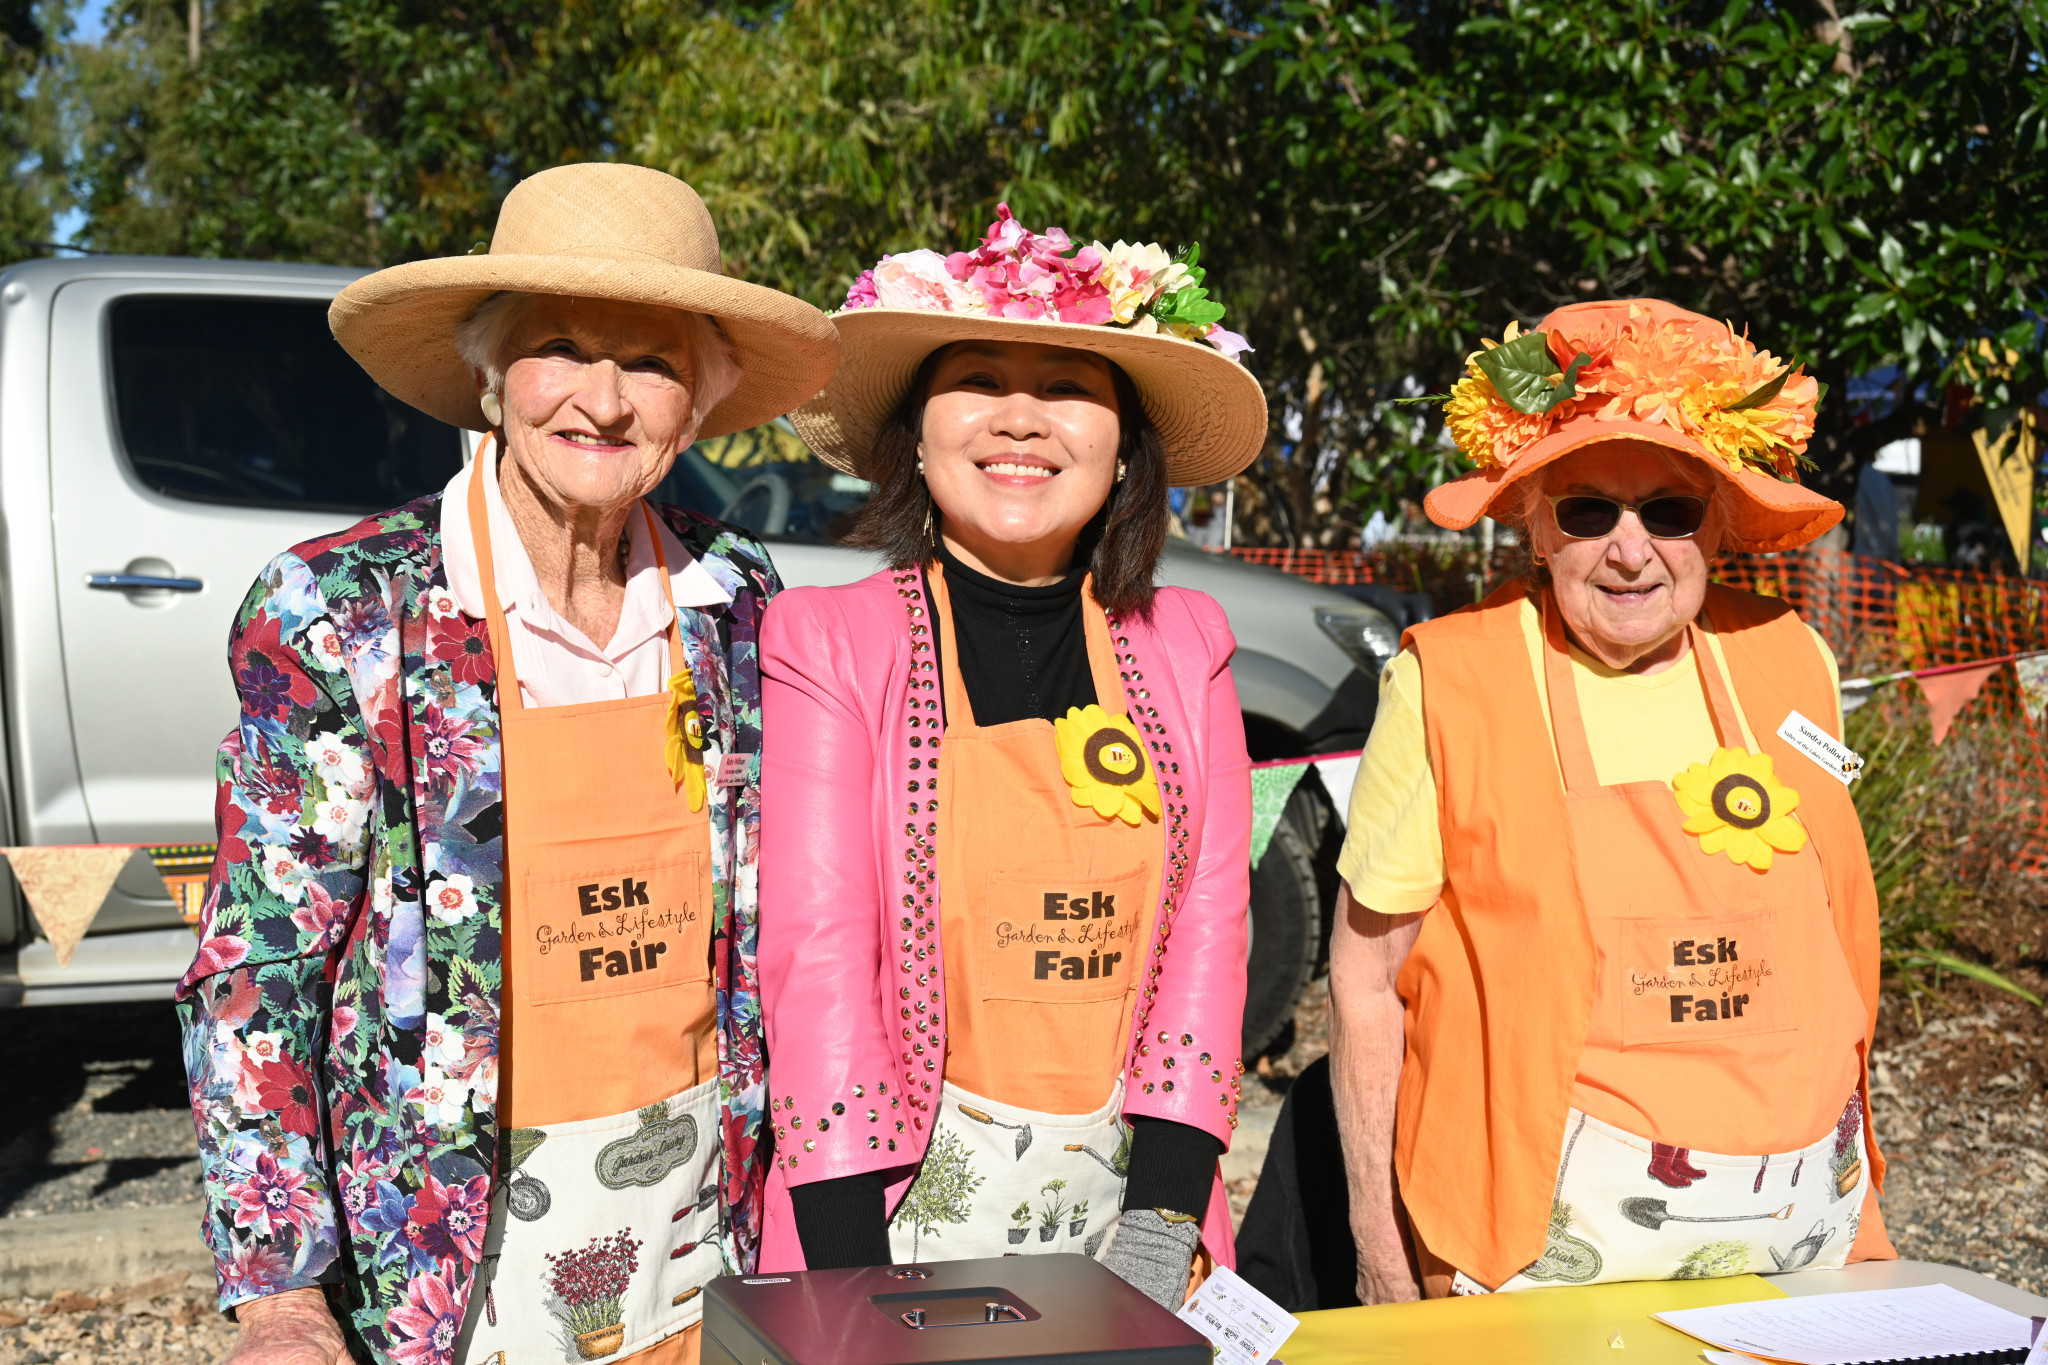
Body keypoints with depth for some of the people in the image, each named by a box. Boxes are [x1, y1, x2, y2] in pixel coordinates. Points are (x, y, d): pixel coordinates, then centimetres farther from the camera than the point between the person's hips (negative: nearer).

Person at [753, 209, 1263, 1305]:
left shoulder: (1185, 646, 4)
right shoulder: (828, 641, -5)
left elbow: (1205, 926, -1)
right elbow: (817, 953, -10)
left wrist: (1162, 1221, -10)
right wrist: (851, 1275, -15)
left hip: (1130, 1196, 3)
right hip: (903, 1209, -2)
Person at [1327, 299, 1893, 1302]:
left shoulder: (1790, 666, 1)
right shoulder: (1451, 687, -11)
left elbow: (1825, 953, 13)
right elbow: (1364, 981, -6)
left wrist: (1856, 1204, 14)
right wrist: (1382, 1246, -7)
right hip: (1555, 1241, -4)